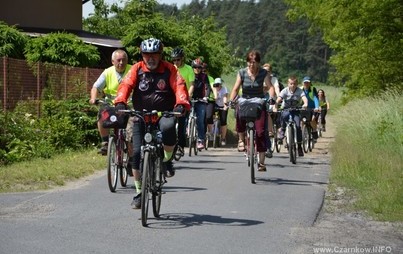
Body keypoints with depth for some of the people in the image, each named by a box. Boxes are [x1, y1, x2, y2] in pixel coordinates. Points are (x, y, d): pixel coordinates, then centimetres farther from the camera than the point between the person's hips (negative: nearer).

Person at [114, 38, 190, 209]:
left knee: (168, 128, -37)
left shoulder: (169, 69, -2)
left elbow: (179, 87, -15)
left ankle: (167, 160, -7)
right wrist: (120, 102, -31)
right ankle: (139, 193, 8)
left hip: (164, 114, -2)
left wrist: (181, 103, -35)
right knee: (137, 153, -7)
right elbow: (126, 85, -12)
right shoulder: (137, 69, 1)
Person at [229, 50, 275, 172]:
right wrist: (230, 101, -21)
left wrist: (271, 98, -33)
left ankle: (261, 162, -4)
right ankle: (241, 139, -7)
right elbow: (236, 88, -5)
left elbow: (270, 87, -13)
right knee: (240, 115, -35)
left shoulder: (263, 73, -3)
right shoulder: (242, 73, -1)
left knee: (260, 131, -11)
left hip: (259, 103, 0)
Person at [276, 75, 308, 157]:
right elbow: (279, 99, -25)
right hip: (286, 109, 0)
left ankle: (299, 145, -6)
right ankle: (282, 130, -8)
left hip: (296, 110, 0)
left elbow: (304, 97, -30)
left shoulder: (300, 91, -12)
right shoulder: (285, 91, -12)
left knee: (298, 126, -17)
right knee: (284, 115, -36)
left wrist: (305, 104, -53)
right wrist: (275, 105, -46)